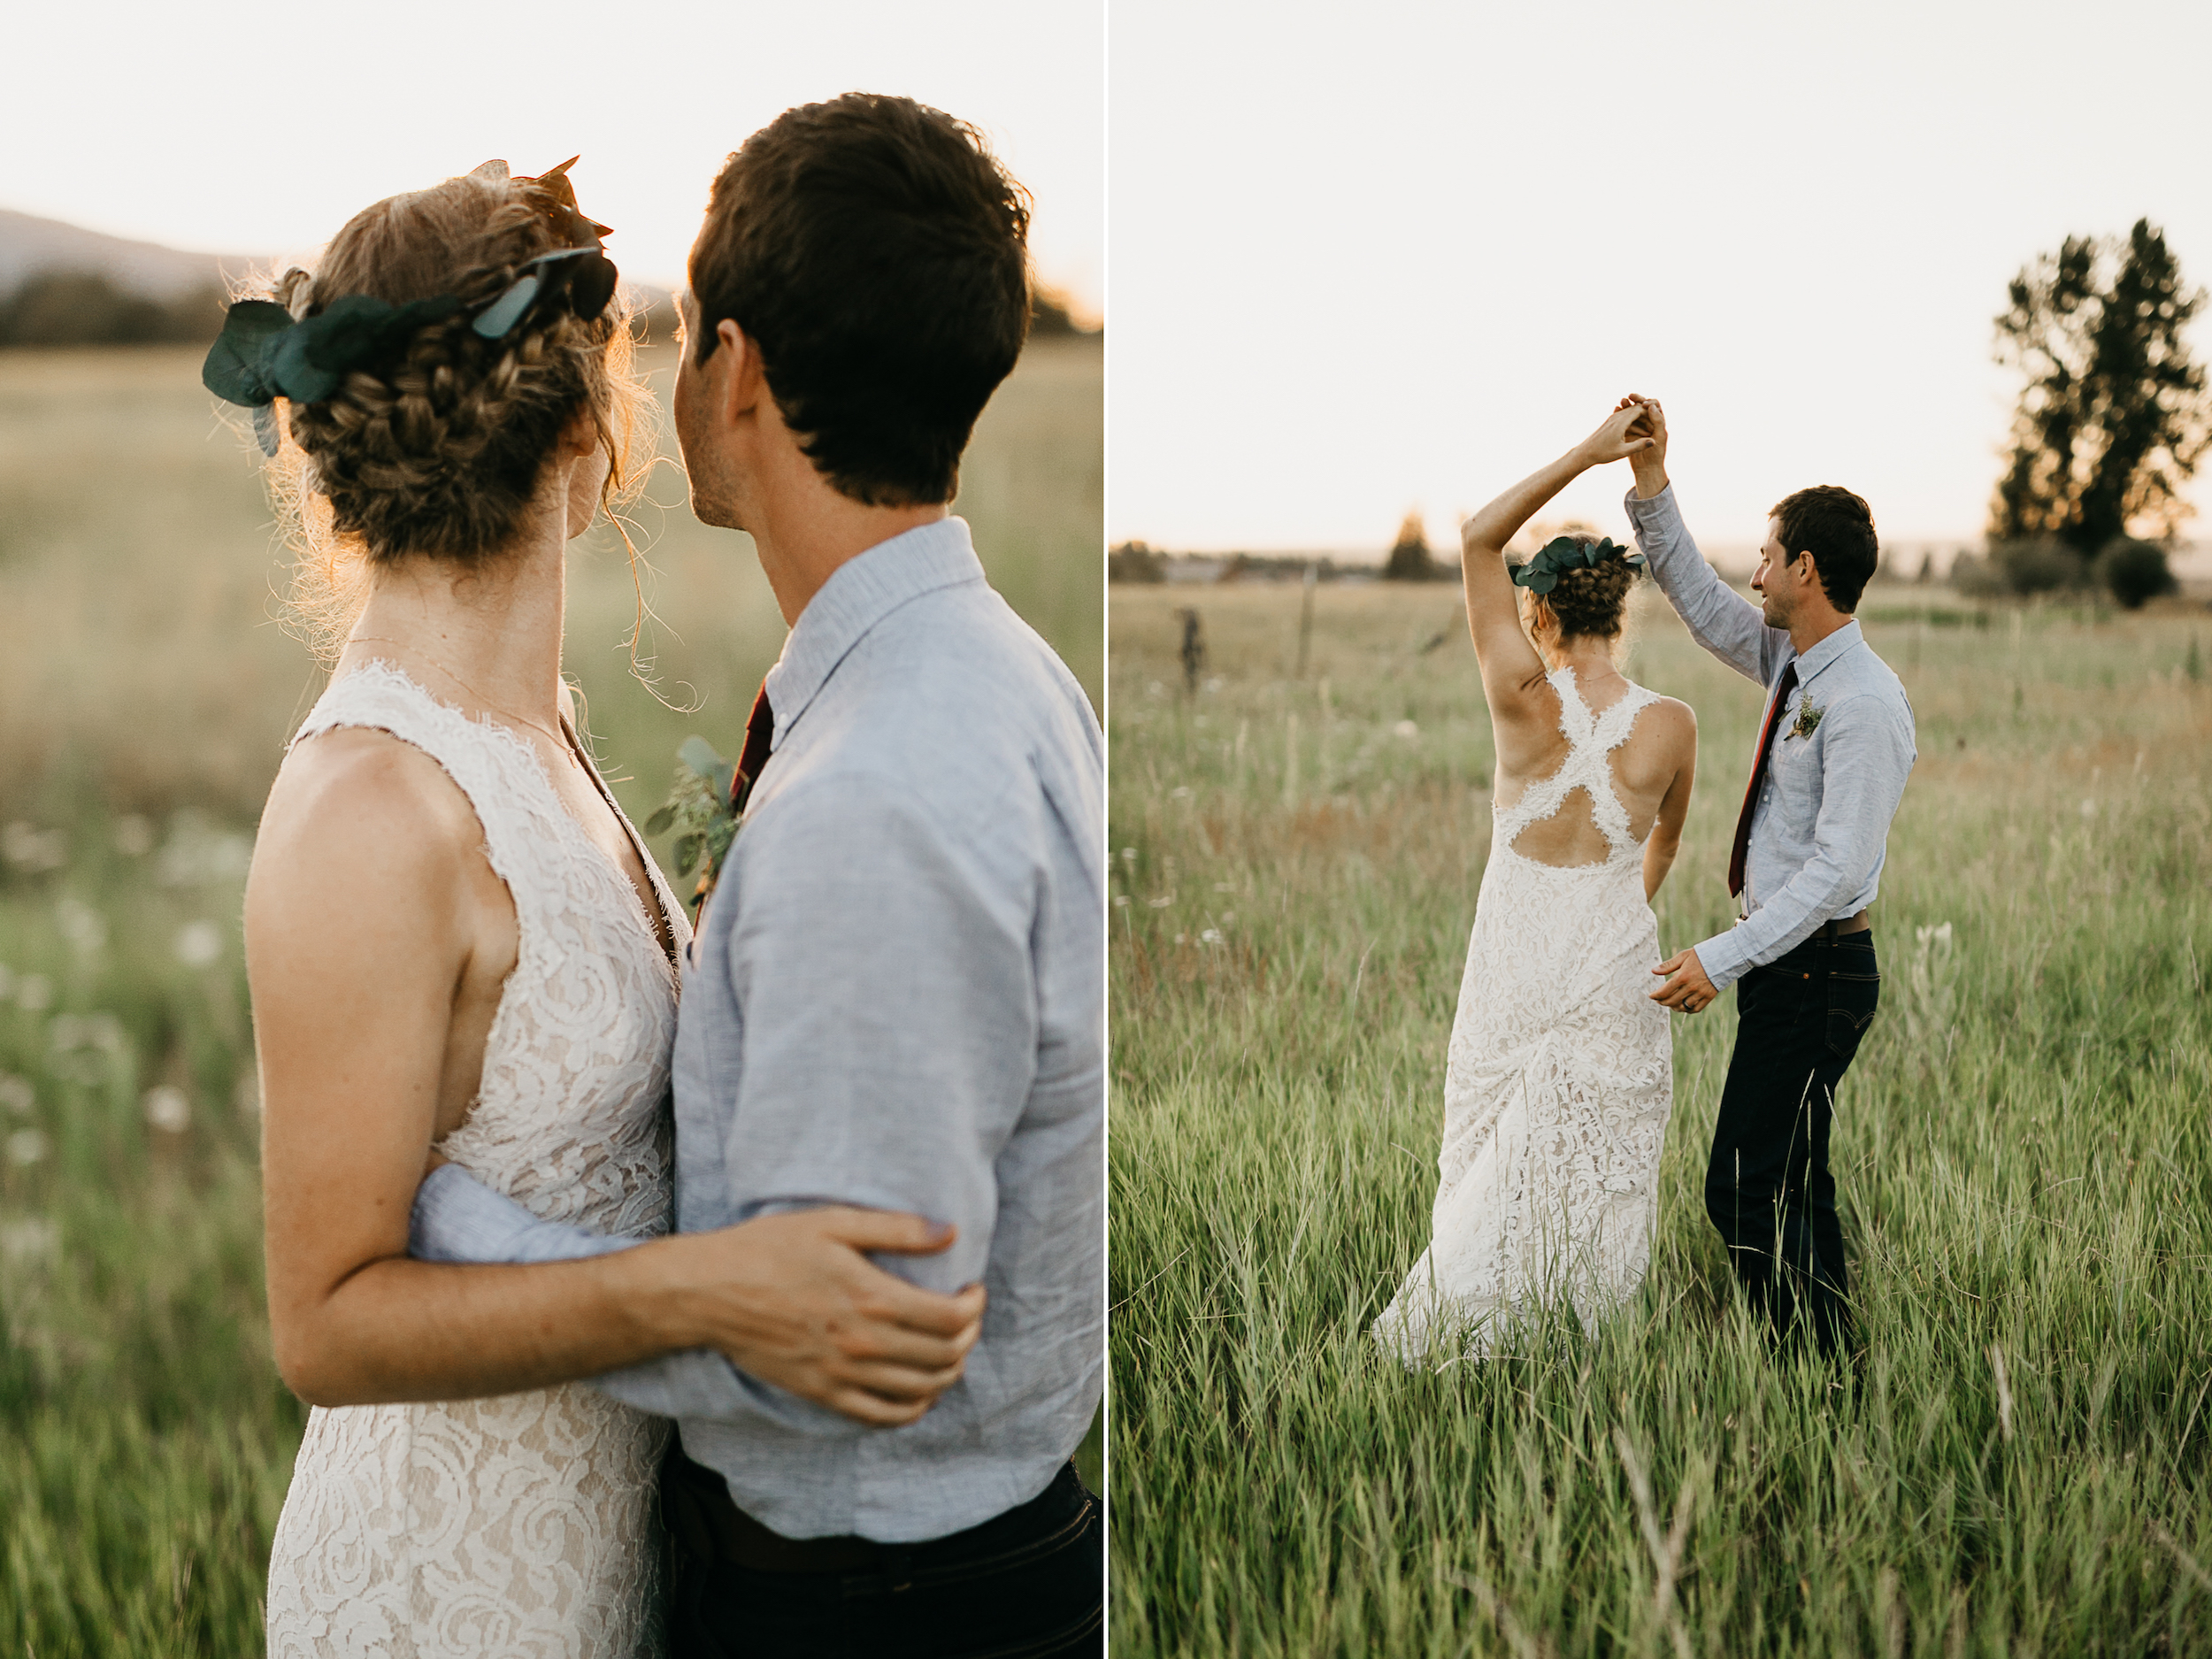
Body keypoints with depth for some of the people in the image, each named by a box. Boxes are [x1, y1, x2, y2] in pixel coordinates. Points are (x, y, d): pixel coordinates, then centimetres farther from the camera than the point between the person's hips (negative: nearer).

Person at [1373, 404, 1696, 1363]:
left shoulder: (1526, 698, -15)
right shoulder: (1671, 726, -8)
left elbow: (1477, 540, -7)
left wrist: (1587, 455, -7)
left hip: (1516, 968, -1)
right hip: (1617, 968, 1)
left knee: (1497, 1169, 13)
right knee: (1599, 1168, 13)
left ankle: (1450, 1335, 19)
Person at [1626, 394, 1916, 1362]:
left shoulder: (1866, 704, -21)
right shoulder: (1791, 660, 6)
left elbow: (1838, 866, -25)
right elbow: (1701, 602, 16)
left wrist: (1722, 958, -27)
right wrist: (1651, 483, 5)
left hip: (1815, 970, -10)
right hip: (1779, 959, 10)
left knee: (1745, 1189, -9)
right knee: (1791, 1182, 17)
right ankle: (1828, 1371, 28)